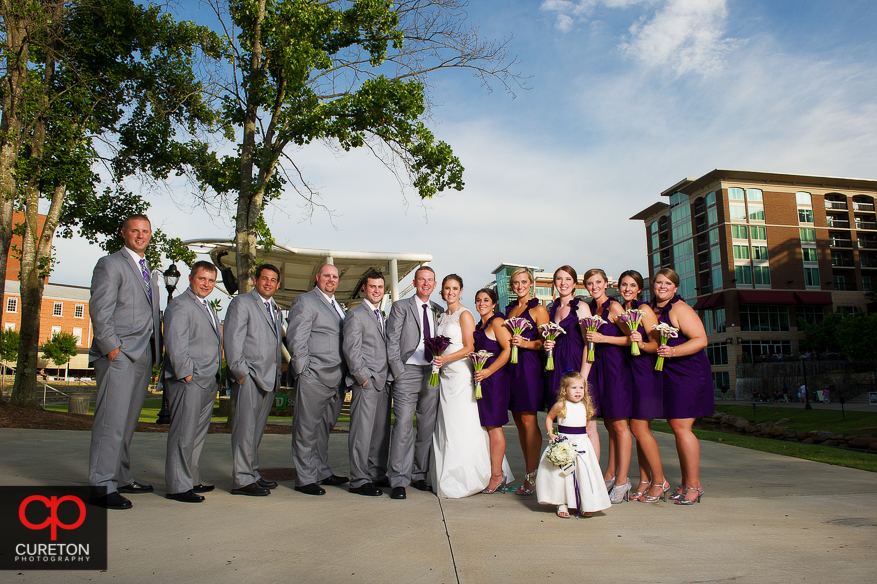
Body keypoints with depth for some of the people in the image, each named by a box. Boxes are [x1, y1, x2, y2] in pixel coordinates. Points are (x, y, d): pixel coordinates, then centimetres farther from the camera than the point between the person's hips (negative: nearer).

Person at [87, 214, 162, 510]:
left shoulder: (148, 272, 23)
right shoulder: (110, 264, -1)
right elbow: (100, 311, -10)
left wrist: (156, 351, 13)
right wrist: (112, 348, -16)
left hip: (143, 356, 8)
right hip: (118, 355, -8)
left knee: (128, 422, 12)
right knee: (111, 421, -8)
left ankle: (121, 478, 20)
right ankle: (101, 486, -3)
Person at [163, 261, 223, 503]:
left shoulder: (208, 307, 22)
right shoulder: (180, 305, -6)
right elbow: (175, 344, -15)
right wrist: (186, 374, -17)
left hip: (208, 383, 9)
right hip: (187, 382, -9)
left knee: (198, 434, 13)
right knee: (183, 435, -6)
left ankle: (191, 480, 22)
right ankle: (177, 486, 0)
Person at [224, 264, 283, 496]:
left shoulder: (274, 309, 22)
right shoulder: (241, 302, -1)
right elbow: (231, 340, -8)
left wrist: (277, 375, 15)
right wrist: (240, 372, -14)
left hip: (268, 379, 7)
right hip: (249, 377, -7)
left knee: (257, 429, 11)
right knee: (245, 429, -6)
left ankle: (252, 474, 18)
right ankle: (242, 480, -1)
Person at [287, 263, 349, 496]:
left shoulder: (337, 306, 21)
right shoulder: (305, 302, -4)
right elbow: (296, 340, -10)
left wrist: (345, 374, 14)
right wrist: (304, 372, -13)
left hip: (336, 379, 8)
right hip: (314, 378, -8)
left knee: (325, 426, 15)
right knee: (307, 428, 0)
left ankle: (322, 472, 26)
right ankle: (305, 479, 7)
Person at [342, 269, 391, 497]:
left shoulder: (381, 317, 21)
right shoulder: (356, 315, -4)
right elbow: (350, 349, -10)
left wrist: (389, 378, 12)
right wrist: (364, 377, -14)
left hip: (383, 383, 8)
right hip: (366, 383, -8)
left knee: (381, 431, 10)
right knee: (362, 432, -5)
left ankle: (377, 474, 20)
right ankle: (359, 480, 2)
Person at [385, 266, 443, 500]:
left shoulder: (438, 311, 16)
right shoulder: (400, 307, 4)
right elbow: (392, 342, -2)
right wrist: (398, 371, -9)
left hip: (432, 373, 4)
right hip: (408, 371, -4)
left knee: (428, 426, 7)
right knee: (404, 424, -9)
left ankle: (419, 475, 19)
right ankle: (399, 480, -3)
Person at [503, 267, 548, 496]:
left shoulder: (538, 309, 0)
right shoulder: (508, 309, 18)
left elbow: (545, 342, -6)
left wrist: (525, 343, -19)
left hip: (529, 366, -6)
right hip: (510, 367, 7)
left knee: (528, 420, -8)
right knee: (518, 421, 8)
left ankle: (532, 476, -3)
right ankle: (528, 473, 16)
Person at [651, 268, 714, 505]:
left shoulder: (679, 309, -11)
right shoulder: (651, 309, 11)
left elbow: (701, 339, -17)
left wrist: (673, 351, -28)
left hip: (688, 374, -7)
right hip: (667, 376, 7)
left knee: (681, 427, -9)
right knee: (677, 427, 9)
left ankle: (694, 485, 2)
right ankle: (686, 484, 18)